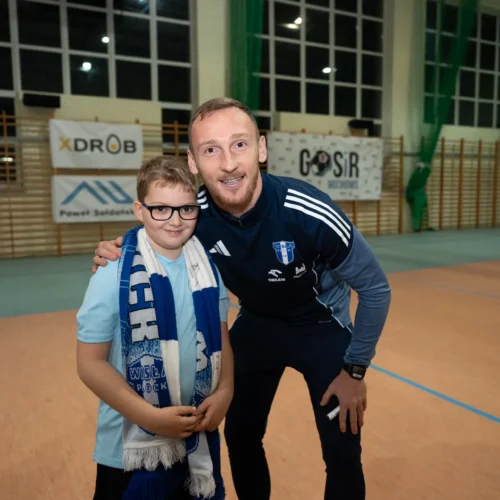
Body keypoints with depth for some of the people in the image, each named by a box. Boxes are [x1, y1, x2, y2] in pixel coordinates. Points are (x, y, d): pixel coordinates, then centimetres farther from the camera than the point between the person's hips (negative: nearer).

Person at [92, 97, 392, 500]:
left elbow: (375, 289, -18)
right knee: (240, 436, 13)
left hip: (322, 327, -2)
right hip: (256, 324, 3)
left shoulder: (310, 214, -34)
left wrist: (355, 370, -12)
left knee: (342, 455, 0)